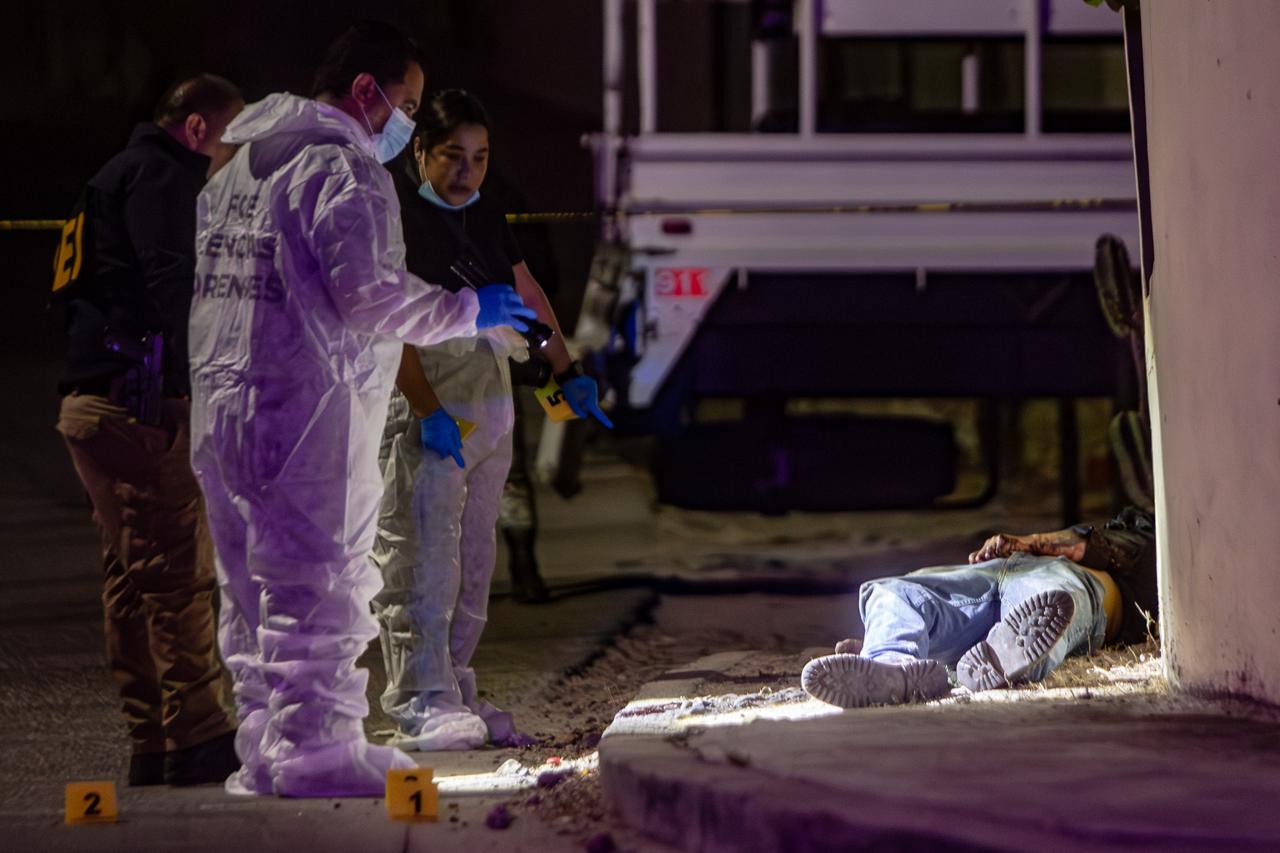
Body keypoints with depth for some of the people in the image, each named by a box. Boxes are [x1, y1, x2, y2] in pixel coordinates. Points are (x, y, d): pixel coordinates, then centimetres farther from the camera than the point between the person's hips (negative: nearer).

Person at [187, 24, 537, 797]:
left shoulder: (239, 166, 18)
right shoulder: (346, 170, -12)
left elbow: (208, 272, 20)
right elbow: (367, 292, -21)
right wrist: (464, 311, -9)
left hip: (221, 401, 9)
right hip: (304, 411, -9)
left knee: (253, 589, 14)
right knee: (319, 589, -5)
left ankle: (266, 748, 19)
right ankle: (316, 754, -6)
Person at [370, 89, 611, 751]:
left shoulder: (484, 217, 14)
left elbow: (528, 295, 28)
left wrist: (567, 372, 30)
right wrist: (427, 410, -23)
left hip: (488, 396, 8)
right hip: (420, 404, -8)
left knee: (474, 557, 8)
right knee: (421, 553, -10)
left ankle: (452, 691, 13)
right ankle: (420, 702, -9)